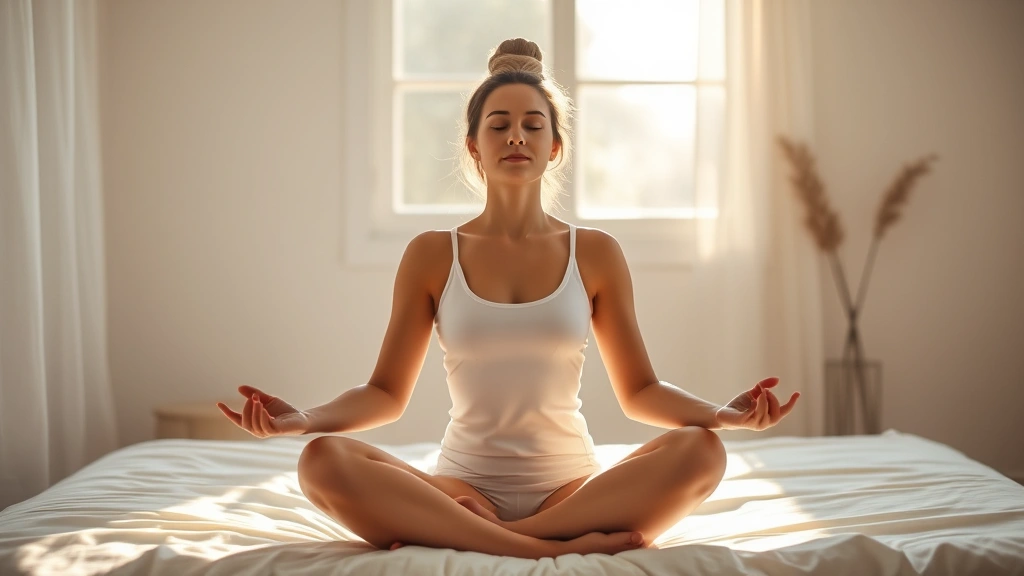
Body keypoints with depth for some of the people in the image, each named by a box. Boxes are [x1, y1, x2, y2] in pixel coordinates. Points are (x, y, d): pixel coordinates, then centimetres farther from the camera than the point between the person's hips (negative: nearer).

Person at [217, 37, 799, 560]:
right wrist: (303, 418, -15)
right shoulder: (432, 255, 4)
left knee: (701, 451, -27)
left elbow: (639, 391, 6)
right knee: (323, 461, -27)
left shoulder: (596, 253, 5)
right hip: (461, 489, -1)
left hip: (573, 487, 1)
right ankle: (560, 547, -28)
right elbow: (387, 393, 4)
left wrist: (720, 412, -14)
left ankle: (474, 540, -24)